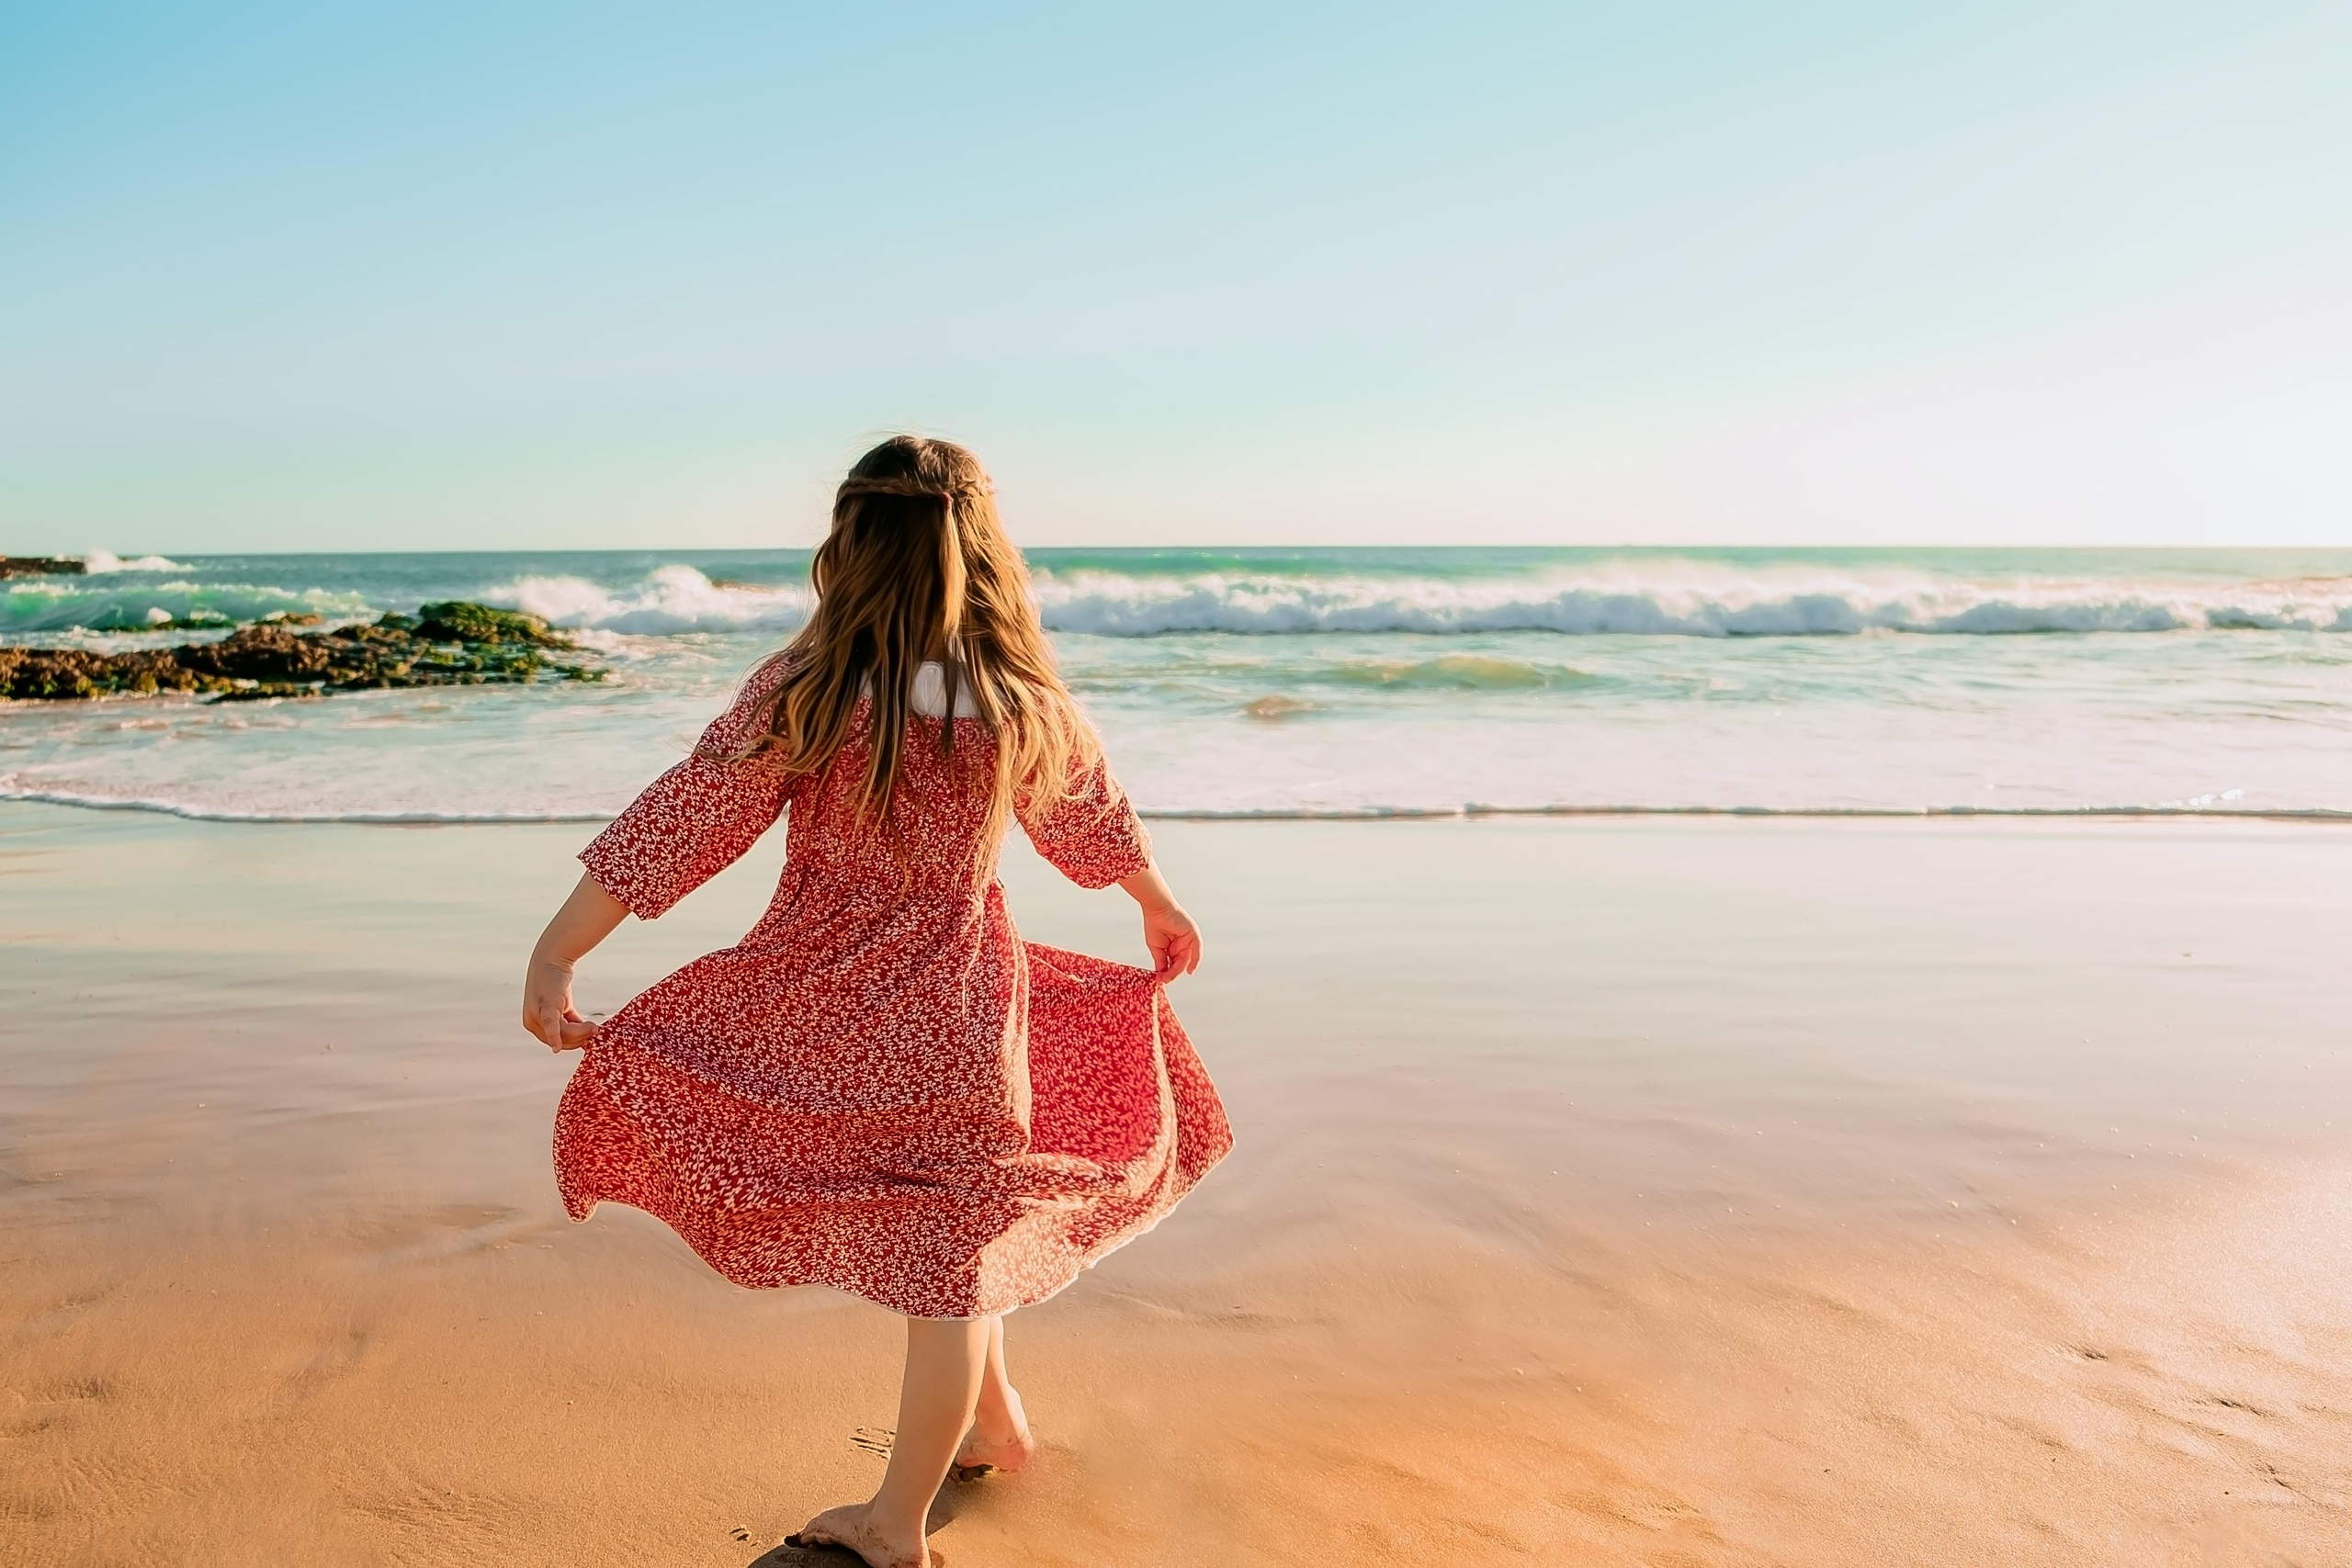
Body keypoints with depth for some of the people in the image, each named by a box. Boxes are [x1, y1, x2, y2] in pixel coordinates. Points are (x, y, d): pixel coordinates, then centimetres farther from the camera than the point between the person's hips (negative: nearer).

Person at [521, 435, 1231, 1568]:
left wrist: (553, 957, -6)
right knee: (946, 1244, 16)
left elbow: (674, 828, -13)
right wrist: (1160, 908, 31)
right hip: (957, 1006, 2)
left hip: (821, 1009, -2)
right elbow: (1095, 819, 12)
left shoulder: (803, 690, -14)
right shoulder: (1022, 699, -5)